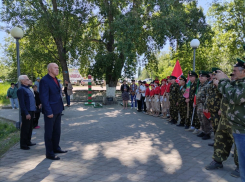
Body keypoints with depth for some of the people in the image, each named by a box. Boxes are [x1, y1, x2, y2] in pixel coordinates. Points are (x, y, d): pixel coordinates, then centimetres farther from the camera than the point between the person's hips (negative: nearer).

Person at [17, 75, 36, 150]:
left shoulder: (27, 88, 16)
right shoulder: (21, 90, -11)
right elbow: (22, 103, -16)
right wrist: (26, 113, -19)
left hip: (31, 111, 9)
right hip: (27, 112, -9)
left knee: (30, 128, 14)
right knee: (25, 129, -2)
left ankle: (28, 142, 24)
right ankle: (23, 144, 6)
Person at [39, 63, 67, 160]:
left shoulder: (55, 79, 12)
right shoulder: (44, 80, -15)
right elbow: (44, 97, -19)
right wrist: (48, 112, -21)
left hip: (58, 110, 9)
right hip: (50, 110, -9)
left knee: (57, 130, 18)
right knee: (49, 132, 2)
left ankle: (56, 148, 33)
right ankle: (49, 153, 12)